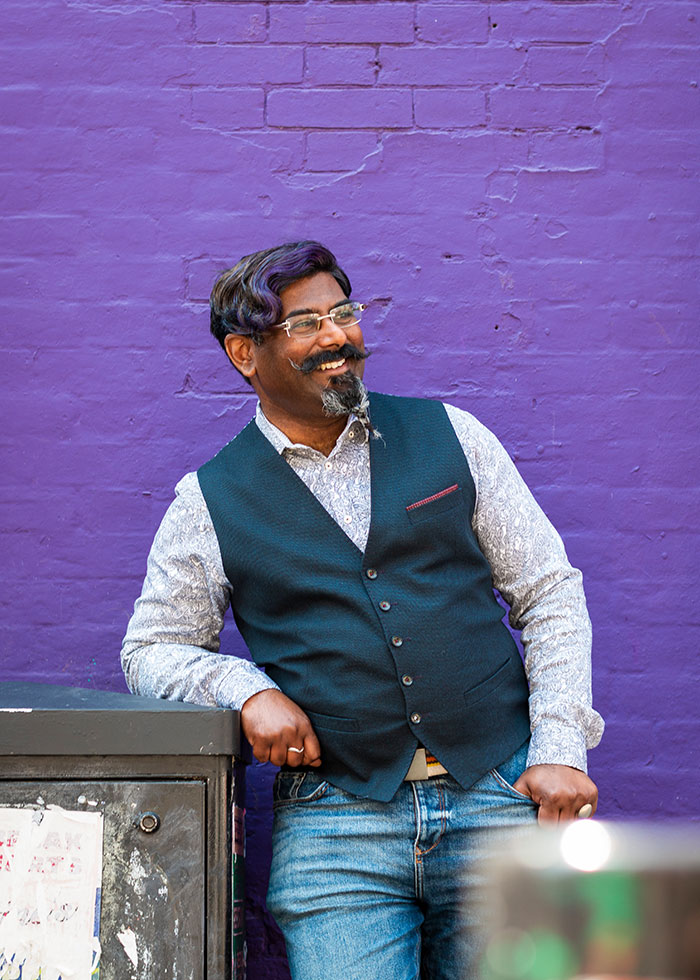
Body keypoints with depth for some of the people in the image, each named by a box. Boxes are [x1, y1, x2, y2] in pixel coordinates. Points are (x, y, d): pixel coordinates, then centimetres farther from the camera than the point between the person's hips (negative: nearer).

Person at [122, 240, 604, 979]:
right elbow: (151, 649, 11)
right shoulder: (209, 502, 5)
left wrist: (560, 749, -2)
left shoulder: (449, 436, 8)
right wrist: (246, 689, -9)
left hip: (498, 803, 1)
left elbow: (550, 592, 9)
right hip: (337, 825, -1)